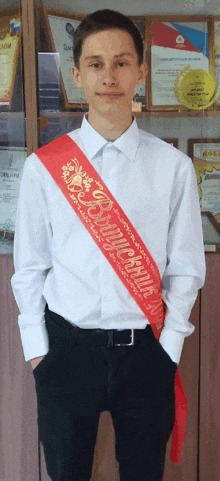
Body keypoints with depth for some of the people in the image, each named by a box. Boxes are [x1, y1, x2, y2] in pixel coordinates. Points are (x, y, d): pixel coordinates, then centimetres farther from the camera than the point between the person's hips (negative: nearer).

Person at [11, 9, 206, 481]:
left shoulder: (173, 166, -3)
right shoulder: (43, 166, -3)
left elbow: (185, 268, 0)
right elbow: (29, 266, 1)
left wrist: (168, 350, -3)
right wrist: (37, 350, 0)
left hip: (145, 350, 0)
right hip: (66, 347, 0)